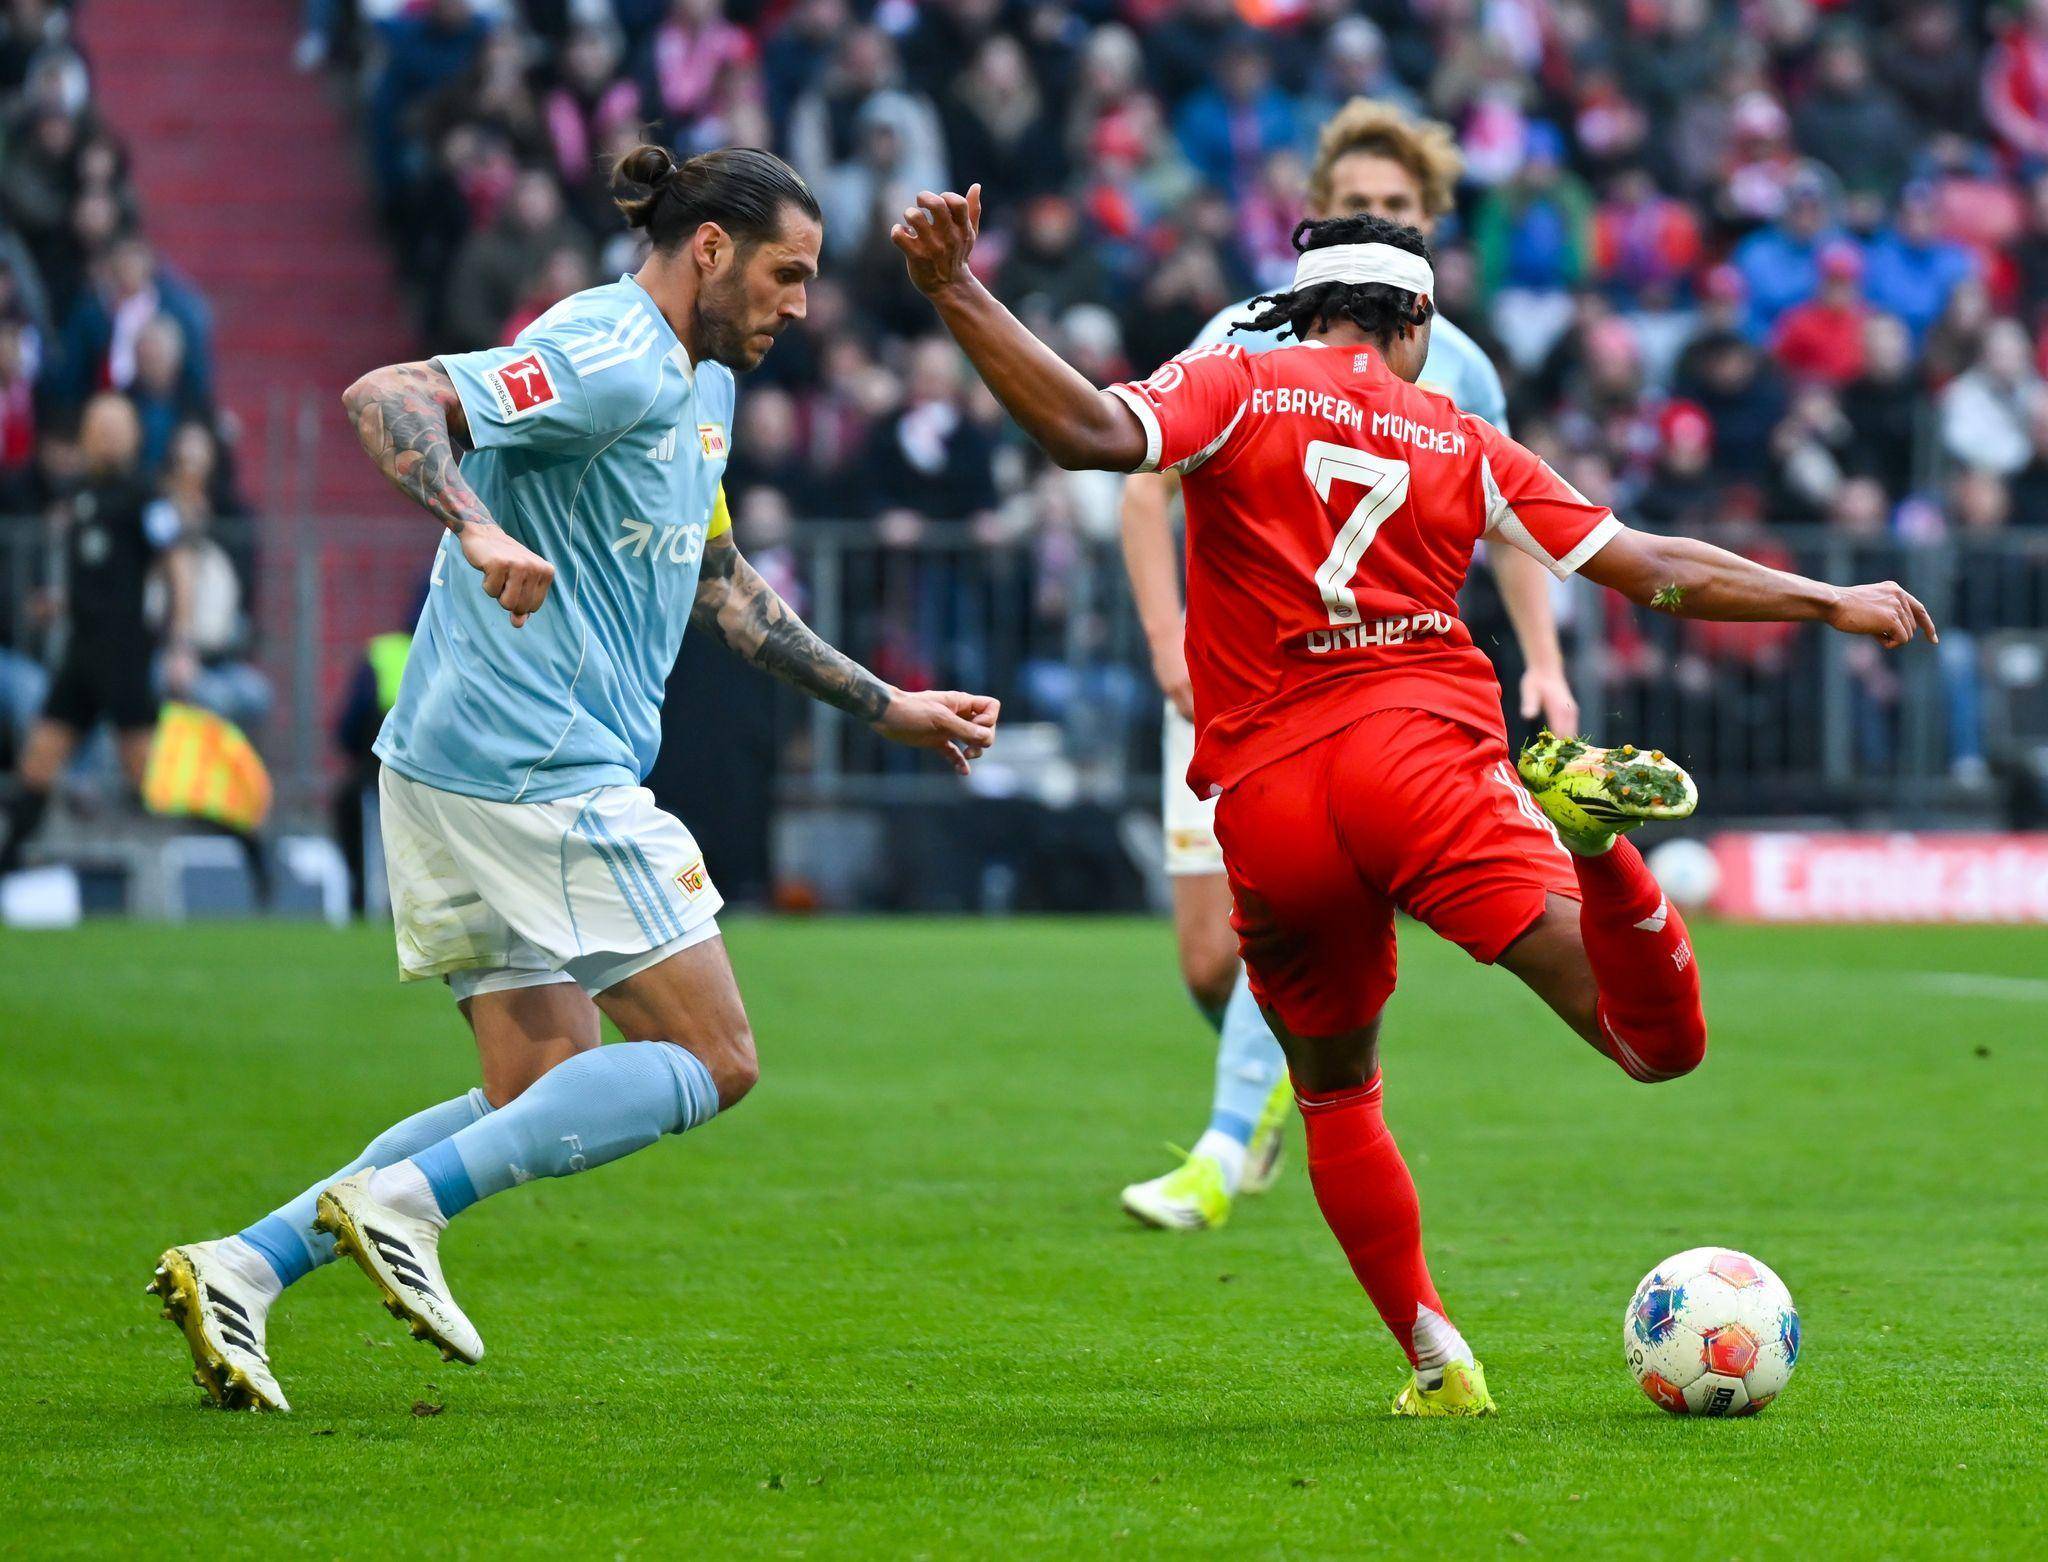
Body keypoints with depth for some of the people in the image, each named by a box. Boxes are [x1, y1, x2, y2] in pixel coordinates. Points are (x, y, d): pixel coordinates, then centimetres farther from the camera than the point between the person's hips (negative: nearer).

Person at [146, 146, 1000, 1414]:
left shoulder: (701, 386, 20)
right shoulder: (612, 361, -13)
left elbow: (721, 590, 31)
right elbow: (383, 397, -23)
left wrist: (888, 707, 30)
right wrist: (478, 528, -39)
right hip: (538, 771, -10)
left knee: (540, 1105, 11)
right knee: (712, 1060, -5)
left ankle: (243, 1265, 2)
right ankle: (406, 1200, -12)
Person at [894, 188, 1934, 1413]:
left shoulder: (1237, 386, 9)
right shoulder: (1464, 446, 15)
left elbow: (1093, 432, -11)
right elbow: (1658, 571, 16)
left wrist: (957, 294, -10)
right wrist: (1834, 603, 27)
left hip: (1269, 806, 1)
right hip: (1427, 757, -1)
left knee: (1336, 1092, 23)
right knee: (1659, 1044, -8)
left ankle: (1437, 1360, 15)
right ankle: (1589, 827, -36)